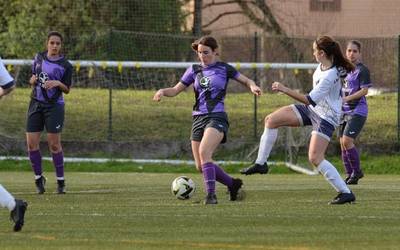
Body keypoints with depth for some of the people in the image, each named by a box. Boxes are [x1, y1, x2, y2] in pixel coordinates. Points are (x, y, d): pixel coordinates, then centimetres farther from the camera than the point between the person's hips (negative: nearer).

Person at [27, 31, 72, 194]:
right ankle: (39, 178, 14)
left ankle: (60, 181, 5)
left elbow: (67, 89, 0)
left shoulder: (65, 65, -3)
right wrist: (32, 80, -3)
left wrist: (58, 83, -20)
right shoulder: (39, 57, 8)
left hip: (54, 106, -4)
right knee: (31, 144, -3)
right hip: (36, 104, 4)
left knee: (54, 144, -7)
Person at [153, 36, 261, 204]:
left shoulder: (224, 69, 3)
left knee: (204, 152, -30)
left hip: (217, 118, -5)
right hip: (198, 119, 5)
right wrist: (162, 91, -8)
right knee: (201, 166, 2)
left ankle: (211, 194, -28)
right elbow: (175, 90, 12)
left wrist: (253, 87, -12)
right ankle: (232, 184, 23)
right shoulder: (194, 70, 11)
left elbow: (246, 81, 10)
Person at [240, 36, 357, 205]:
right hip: (312, 110, 10)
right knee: (271, 120, 2)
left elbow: (309, 100, -29)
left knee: (315, 158, -19)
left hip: (325, 117, -10)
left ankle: (345, 192, -13)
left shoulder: (330, 76, -29)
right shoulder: (322, 66, -1)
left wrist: (285, 90, -28)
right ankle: (261, 163, 9)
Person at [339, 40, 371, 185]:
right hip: (345, 111, 8)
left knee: (347, 141, -17)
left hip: (358, 110, -8)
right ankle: (349, 175, 13)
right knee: (343, 144, 5)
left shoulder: (362, 70, -9)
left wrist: (347, 98, -22)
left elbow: (364, 90, -15)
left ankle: (357, 171, -2)